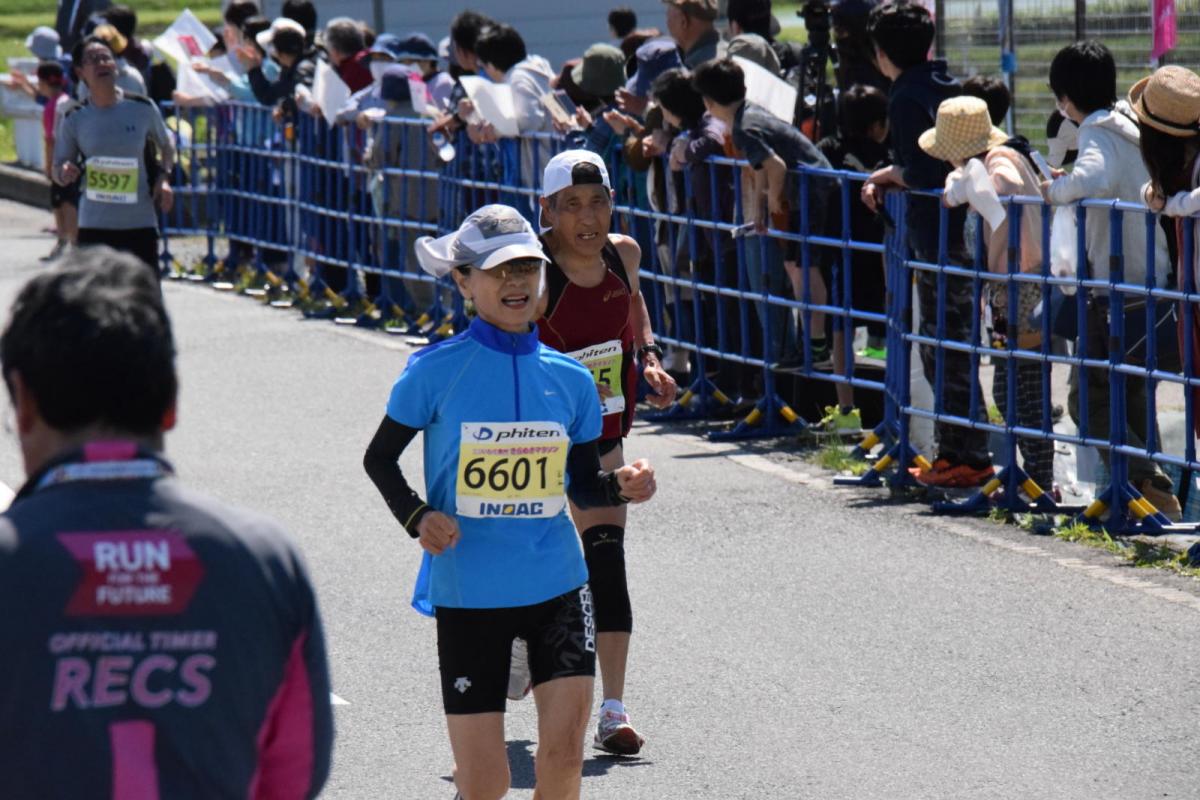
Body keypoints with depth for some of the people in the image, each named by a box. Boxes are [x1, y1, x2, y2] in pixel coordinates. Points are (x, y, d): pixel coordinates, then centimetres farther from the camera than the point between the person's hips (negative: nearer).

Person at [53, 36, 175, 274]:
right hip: (94, 226, 0)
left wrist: (163, 176, -1)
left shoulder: (142, 109, -1)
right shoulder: (75, 118, -1)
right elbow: (58, 168, 7)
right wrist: (64, 174, -16)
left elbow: (166, 144, 16)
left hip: (140, 222, 0)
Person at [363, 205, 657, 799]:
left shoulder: (569, 378, 4)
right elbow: (379, 459, 5)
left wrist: (621, 486, -9)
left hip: (556, 585, 2)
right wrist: (418, 517, -13)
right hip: (467, 592, -2)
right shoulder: (436, 371, -6)